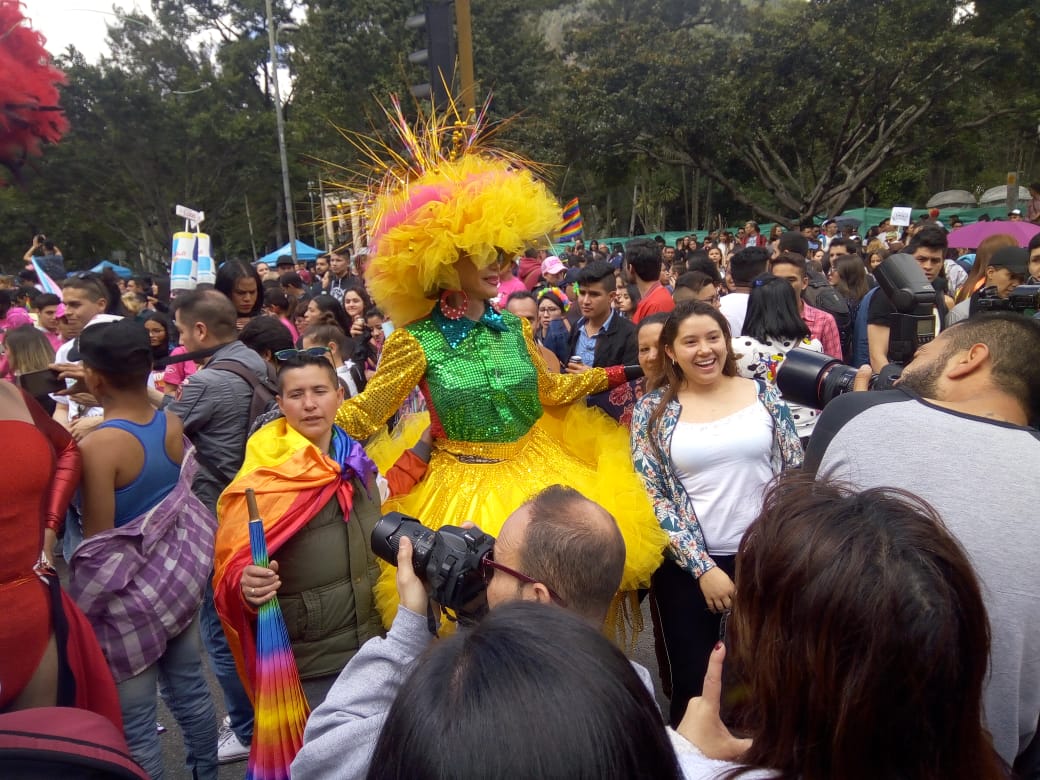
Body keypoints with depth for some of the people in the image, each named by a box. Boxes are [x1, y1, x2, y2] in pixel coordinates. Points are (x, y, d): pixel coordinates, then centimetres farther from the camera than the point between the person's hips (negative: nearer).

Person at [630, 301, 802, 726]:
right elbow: (650, 496, -8)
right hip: (687, 566, -1)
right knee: (691, 683, 12)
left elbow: (795, 473, 3)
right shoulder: (651, 410, -5)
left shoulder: (763, 394, 0)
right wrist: (702, 566, -12)